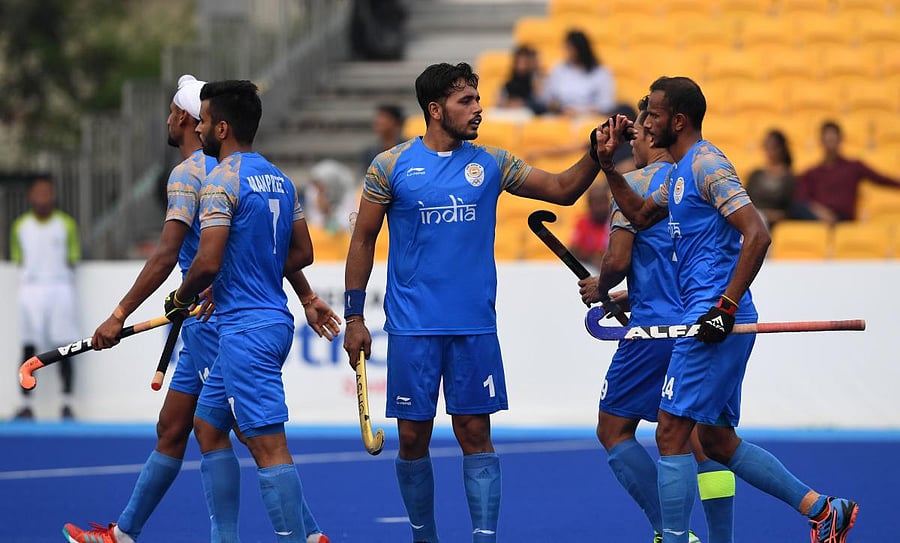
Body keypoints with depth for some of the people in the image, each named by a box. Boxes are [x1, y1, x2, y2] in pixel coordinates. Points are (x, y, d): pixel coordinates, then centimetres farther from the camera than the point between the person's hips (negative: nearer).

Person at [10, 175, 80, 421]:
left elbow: (71, 260, 6)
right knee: (28, 347, -4)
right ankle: (26, 404, -3)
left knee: (64, 349, -3)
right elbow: (18, 261, 11)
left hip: (60, 287, -1)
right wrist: (29, 283, 0)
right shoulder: (20, 226, 8)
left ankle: (67, 403, 2)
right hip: (30, 288, 1)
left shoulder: (66, 223, 5)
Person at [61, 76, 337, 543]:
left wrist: (120, 315, -21)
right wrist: (307, 298, 21)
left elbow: (166, 255, -21)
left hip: (211, 321, -9)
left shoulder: (188, 173, -13)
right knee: (171, 431, 14)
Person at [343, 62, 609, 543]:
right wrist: (354, 317, 1)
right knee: (413, 437, 3)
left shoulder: (491, 163, 7)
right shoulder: (391, 166, 0)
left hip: (475, 327, 1)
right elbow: (363, 240, 5)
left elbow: (564, 189, 11)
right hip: (412, 328, -1)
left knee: (475, 433, -2)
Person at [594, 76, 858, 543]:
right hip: (706, 317, 10)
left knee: (672, 434, -9)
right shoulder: (680, 171, 19)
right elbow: (641, 215, 35)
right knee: (716, 441, 13)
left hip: (714, 319, -10)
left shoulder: (706, 164, -12)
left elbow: (756, 235, -20)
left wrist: (726, 306, -25)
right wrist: (608, 165, 23)